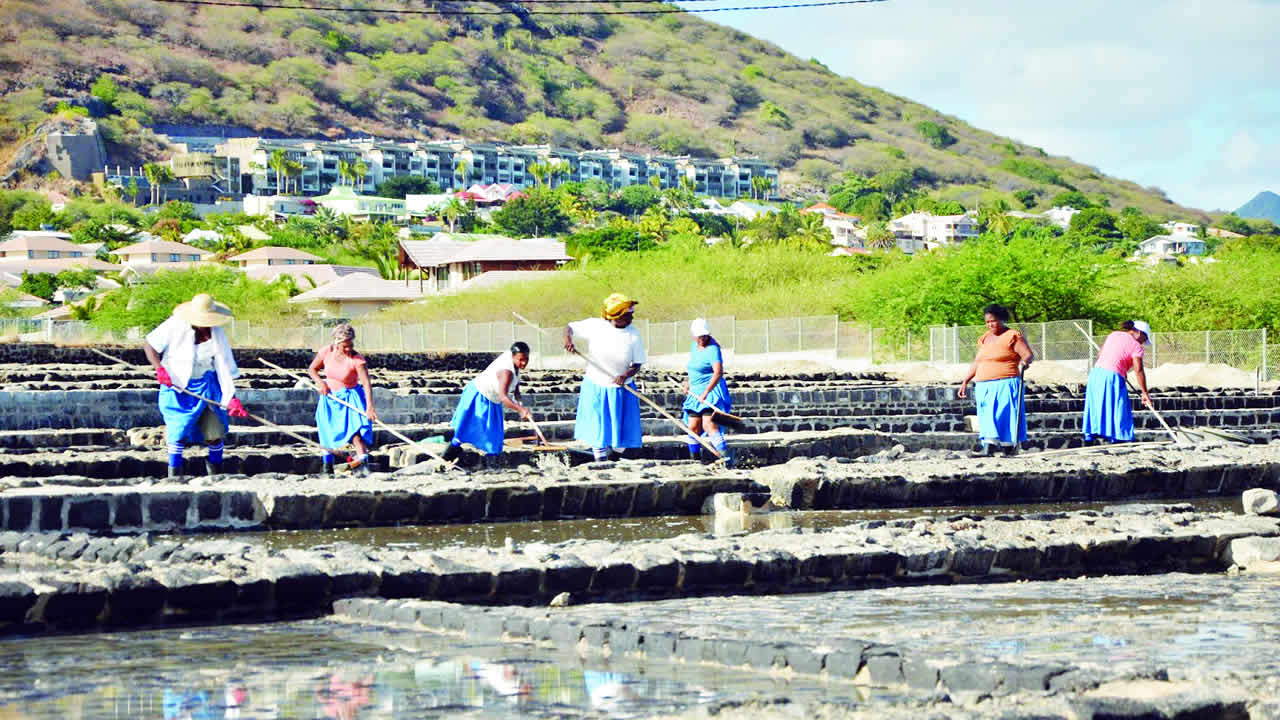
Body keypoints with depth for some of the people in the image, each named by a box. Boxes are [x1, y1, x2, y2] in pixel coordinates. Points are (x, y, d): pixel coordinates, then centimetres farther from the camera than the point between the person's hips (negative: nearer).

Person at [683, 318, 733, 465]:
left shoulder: (712, 349, -15)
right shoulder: (694, 346, 12)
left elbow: (718, 373, -28)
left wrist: (705, 393, -36)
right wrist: (690, 382, 26)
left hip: (712, 391, -8)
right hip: (696, 392, 8)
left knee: (709, 424, -23)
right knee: (693, 427, 7)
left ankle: (726, 458, -31)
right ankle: (695, 459, 21)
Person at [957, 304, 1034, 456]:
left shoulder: (1013, 336, -2)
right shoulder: (985, 338, 18)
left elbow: (1029, 355, -9)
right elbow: (976, 363, 24)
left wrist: (1025, 362, -32)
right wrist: (965, 382, 21)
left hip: (1005, 385, -6)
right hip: (983, 386, 6)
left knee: (1005, 417, -10)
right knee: (987, 421, -3)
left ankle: (1010, 449, -8)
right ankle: (988, 448, -7)